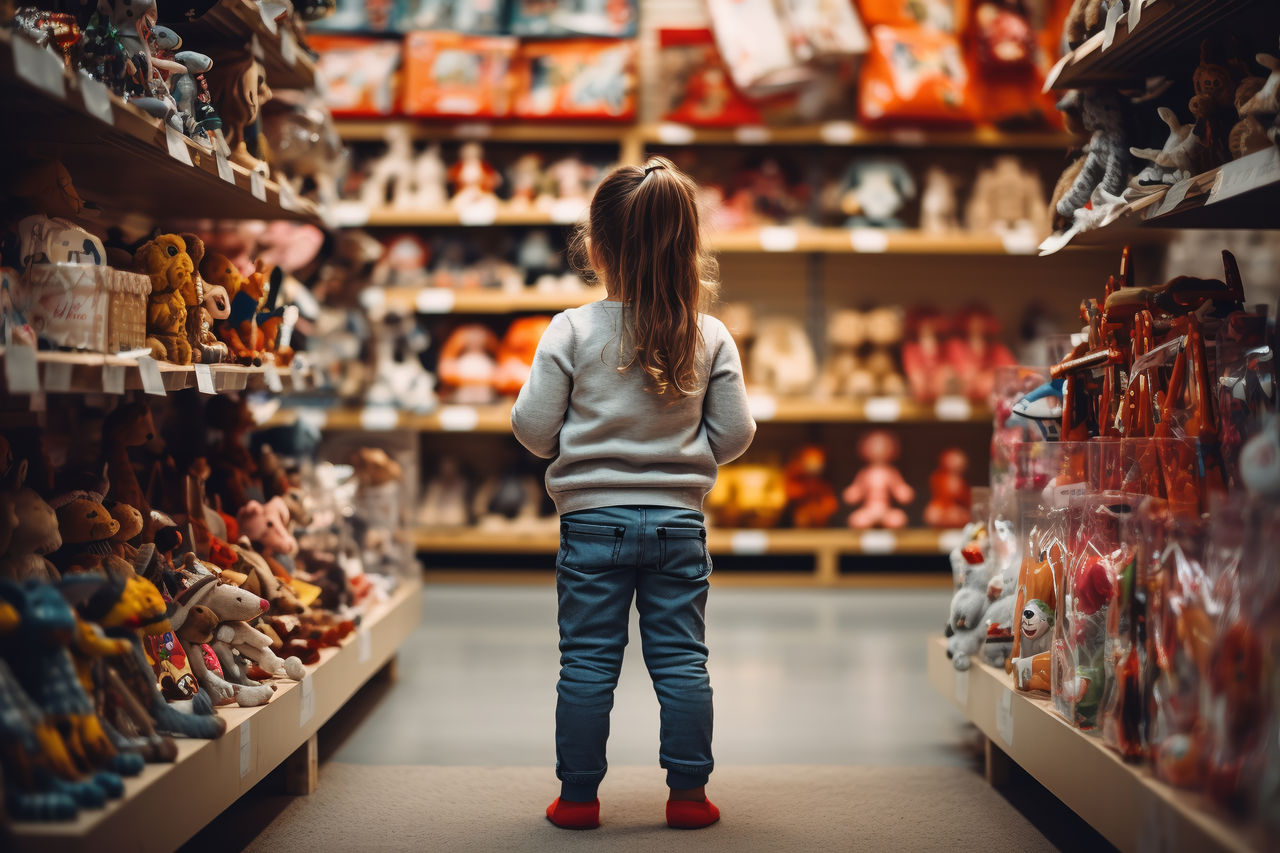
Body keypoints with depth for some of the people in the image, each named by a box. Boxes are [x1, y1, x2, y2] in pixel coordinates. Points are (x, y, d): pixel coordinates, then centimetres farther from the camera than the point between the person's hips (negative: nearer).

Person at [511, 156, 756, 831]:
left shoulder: (571, 332, -9)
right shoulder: (711, 337, -3)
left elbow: (535, 431, -7)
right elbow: (734, 437, -1)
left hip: (593, 518, -1)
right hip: (679, 521, 1)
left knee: (587, 664, 7)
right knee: (682, 662, 9)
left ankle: (579, 795, 15)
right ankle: (688, 793, 15)